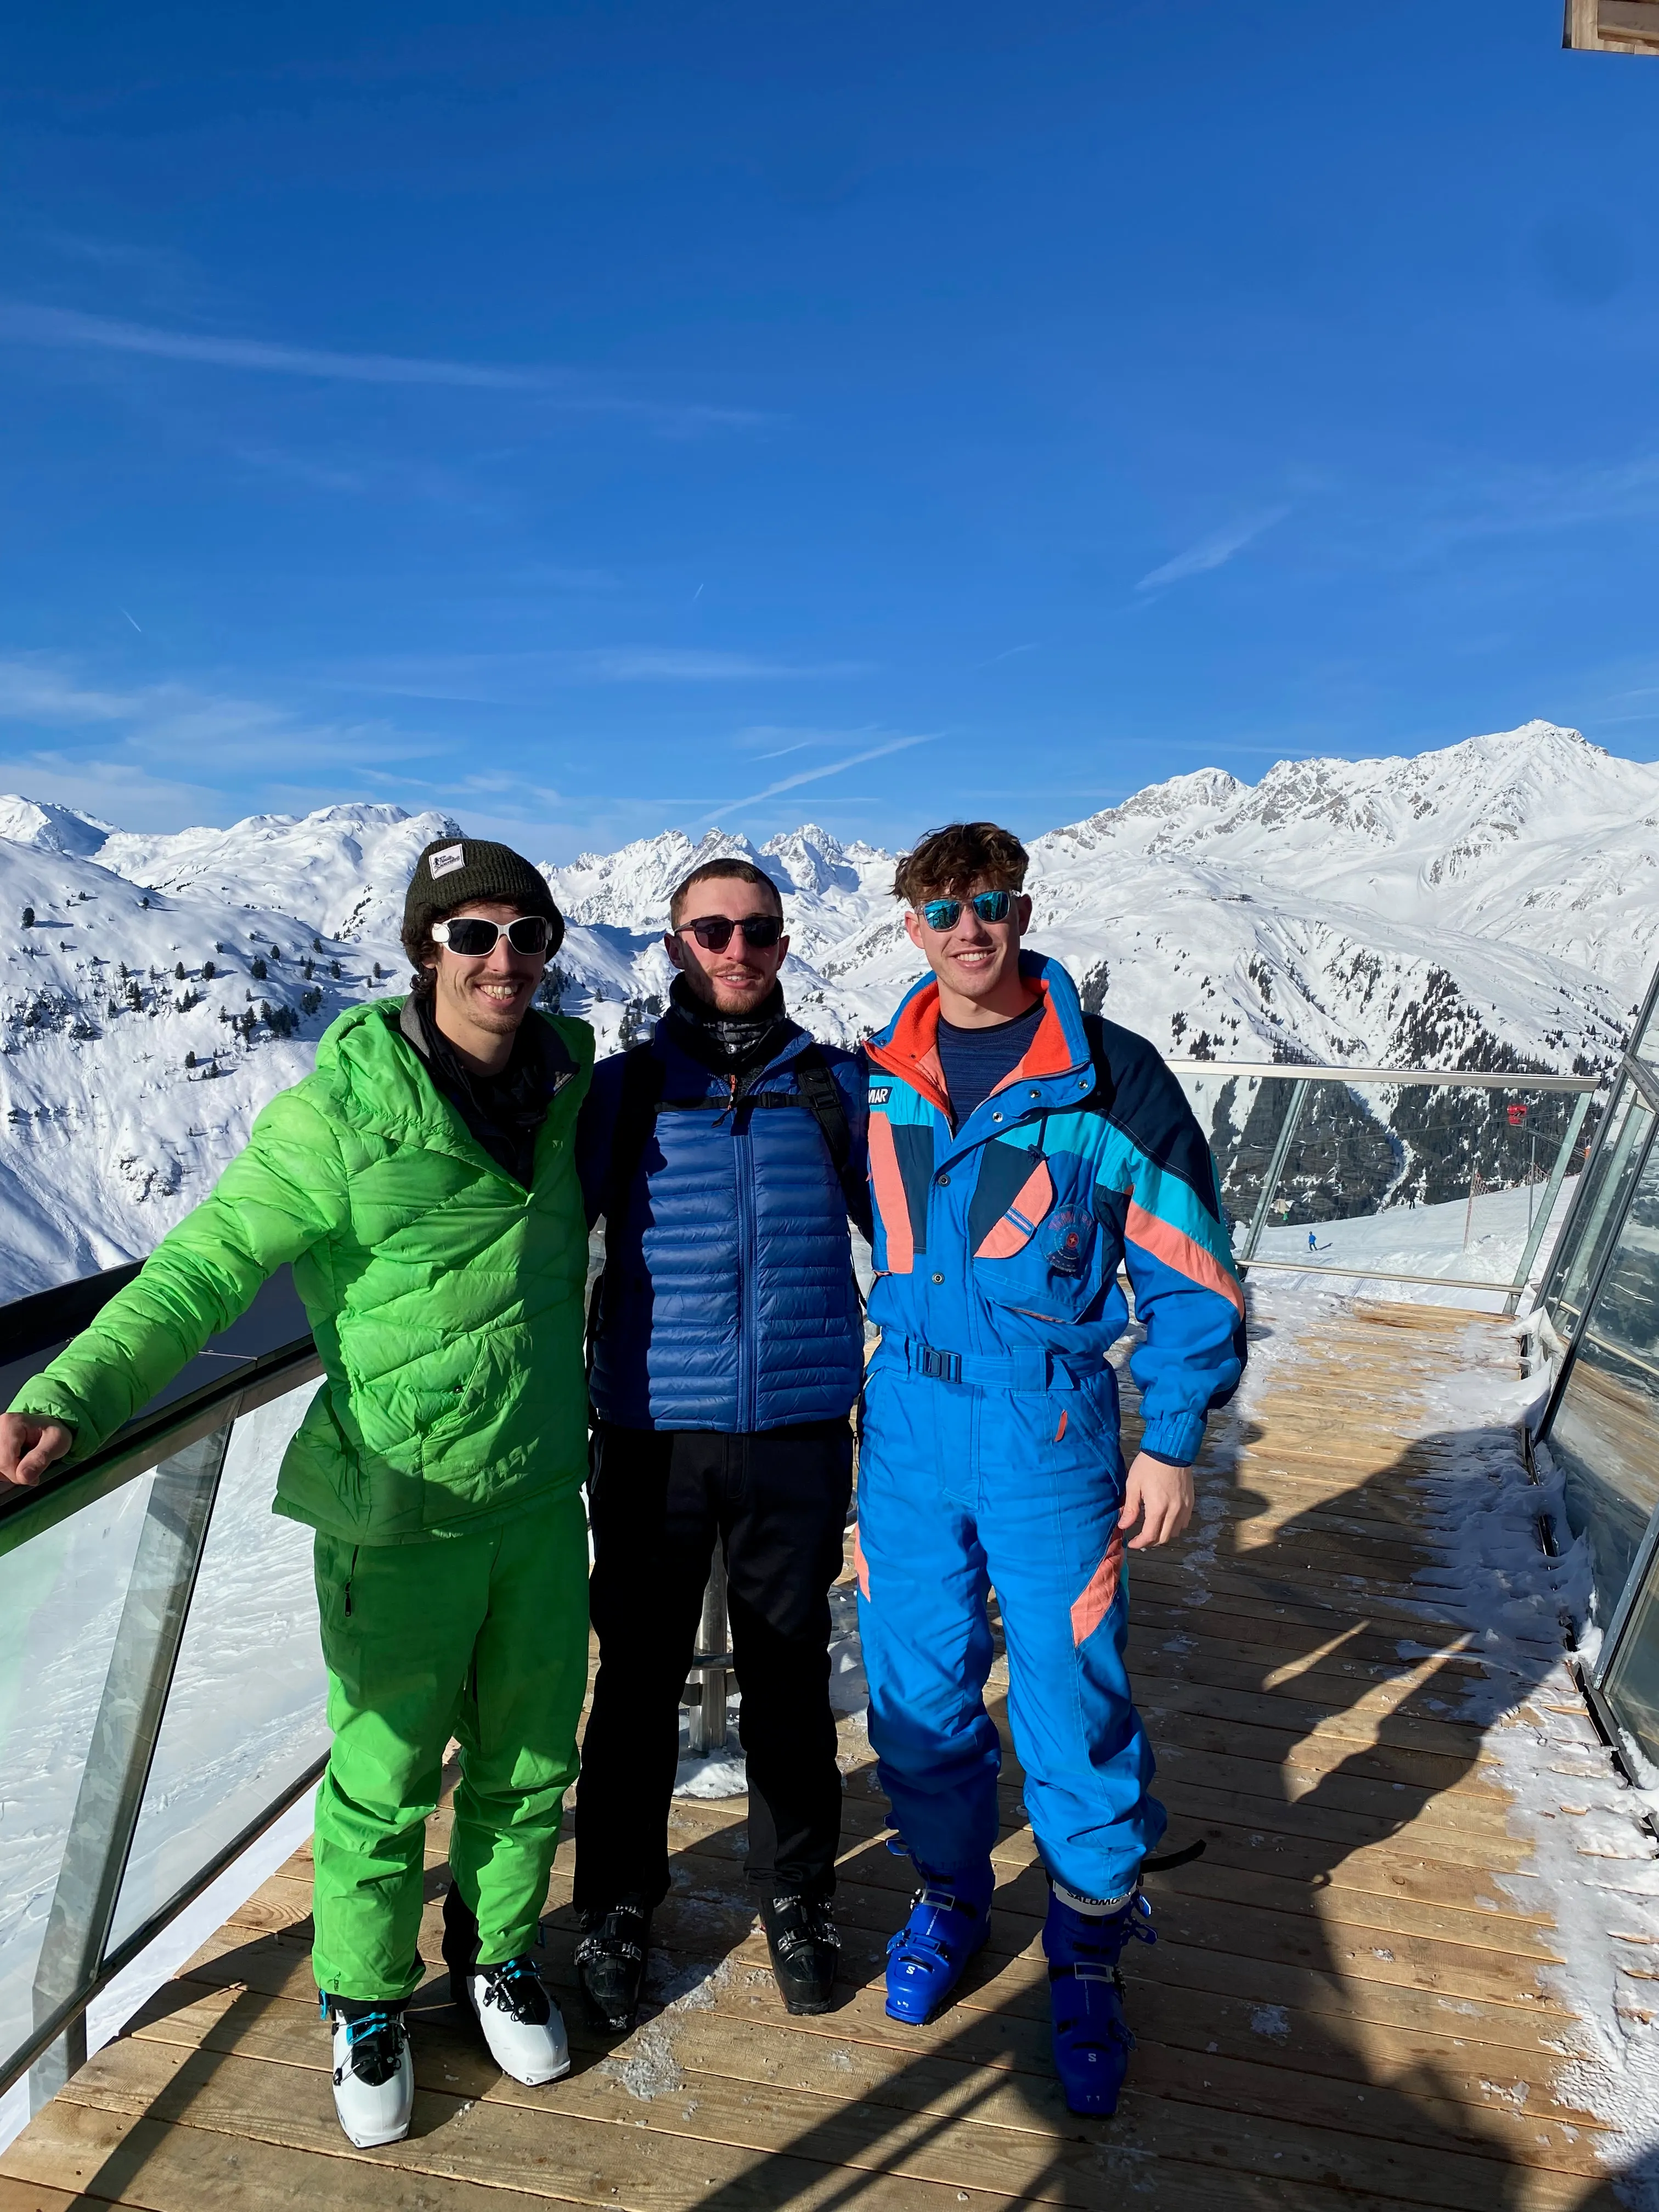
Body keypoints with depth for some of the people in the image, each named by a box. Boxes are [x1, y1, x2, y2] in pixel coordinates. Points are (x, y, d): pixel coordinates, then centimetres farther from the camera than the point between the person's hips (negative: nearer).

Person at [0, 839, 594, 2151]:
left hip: (544, 1499, 5)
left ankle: (500, 1958, 47)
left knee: (530, 1757, 20)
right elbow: (207, 1265, -17)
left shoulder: (565, 1086, -1)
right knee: (386, 1774, 14)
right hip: (400, 1511, -4)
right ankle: (366, 2004, 42)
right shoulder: (341, 1110, -17)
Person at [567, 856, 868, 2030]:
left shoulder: (838, 1086, 2)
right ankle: (618, 1911, 36)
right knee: (640, 1680, 12)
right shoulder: (621, 1090, 0)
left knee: (790, 1677, 15)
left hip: (800, 1434, 1)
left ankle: (798, 1899, 38)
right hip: (653, 1435, 0)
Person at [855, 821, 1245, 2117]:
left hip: (1053, 1430, -3)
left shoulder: (1108, 1075, -8)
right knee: (919, 1689, 13)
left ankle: (1090, 1957, 31)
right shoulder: (880, 1079, 3)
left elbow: (1190, 1269, -3)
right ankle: (949, 1898, 40)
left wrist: (1173, 1442, -4)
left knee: (1071, 1700, 6)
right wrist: (846, 1404, 16)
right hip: (906, 1423, 3)